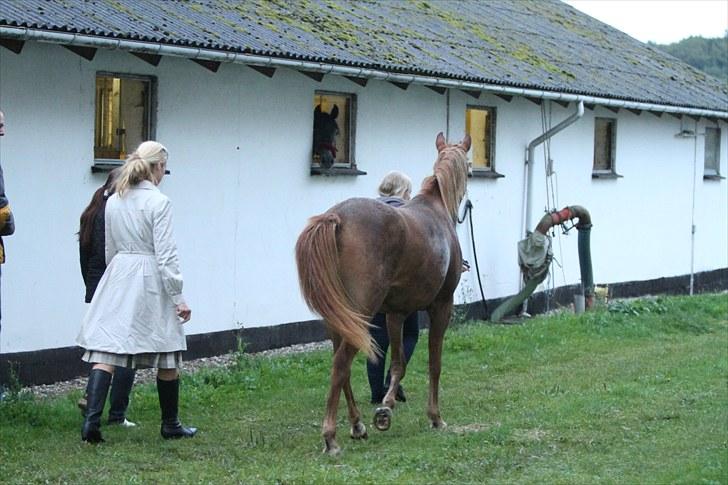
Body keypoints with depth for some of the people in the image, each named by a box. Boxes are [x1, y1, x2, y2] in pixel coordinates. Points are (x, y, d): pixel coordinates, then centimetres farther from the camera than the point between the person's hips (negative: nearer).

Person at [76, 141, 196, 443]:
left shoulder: (113, 201, 8)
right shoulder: (158, 202, -10)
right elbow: (165, 254, -13)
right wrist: (178, 297, -9)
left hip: (117, 280, 5)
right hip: (151, 281, -5)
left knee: (105, 350, -2)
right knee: (167, 358, 9)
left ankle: (91, 419, -17)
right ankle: (170, 425, 20)